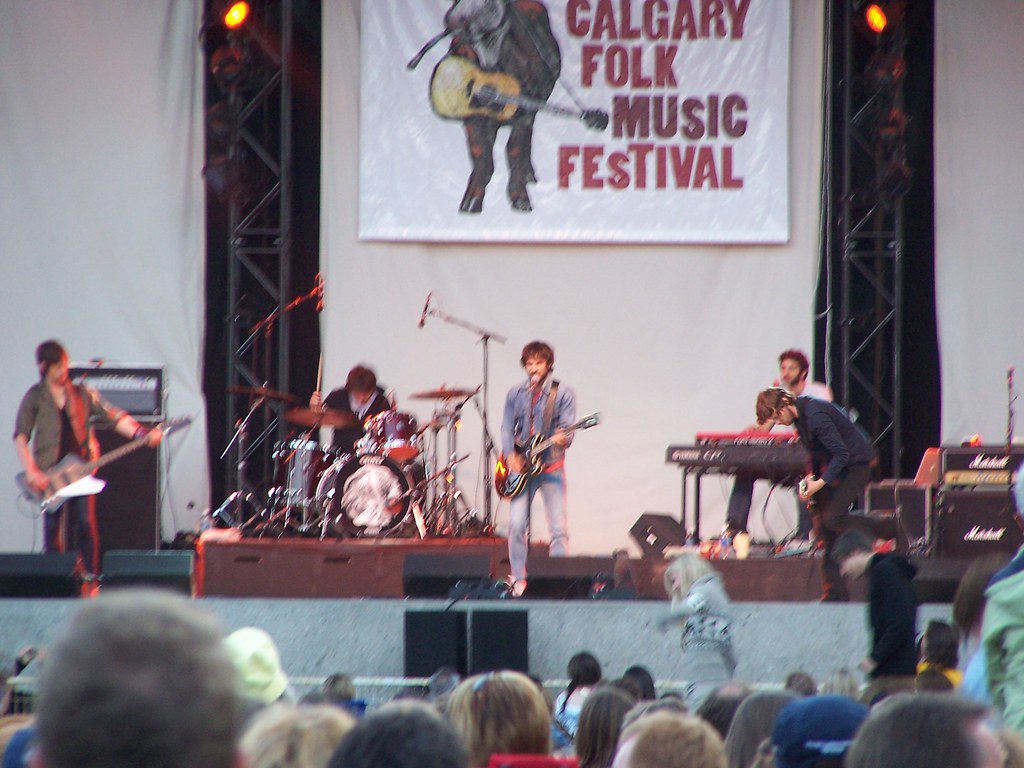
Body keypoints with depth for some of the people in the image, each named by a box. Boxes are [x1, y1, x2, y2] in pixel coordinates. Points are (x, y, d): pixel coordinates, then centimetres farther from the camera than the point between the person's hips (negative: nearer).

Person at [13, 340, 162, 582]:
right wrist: (31, 471, -11)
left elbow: (113, 417, 6)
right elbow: (21, 436, 0)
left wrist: (142, 434, -10)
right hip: (49, 472, -1)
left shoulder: (83, 394, 10)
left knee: (86, 524, -7)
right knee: (53, 528, -3)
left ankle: (91, 576, 1)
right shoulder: (35, 397, 4)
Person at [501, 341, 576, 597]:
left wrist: (562, 439, -29)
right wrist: (511, 455, -9)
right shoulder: (516, 394, 11)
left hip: (551, 465, -2)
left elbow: (567, 428, -6)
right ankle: (518, 580, 4)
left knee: (559, 527, -7)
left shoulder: (562, 393, 1)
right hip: (521, 465, 2)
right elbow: (507, 428, 8)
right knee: (517, 525, -6)